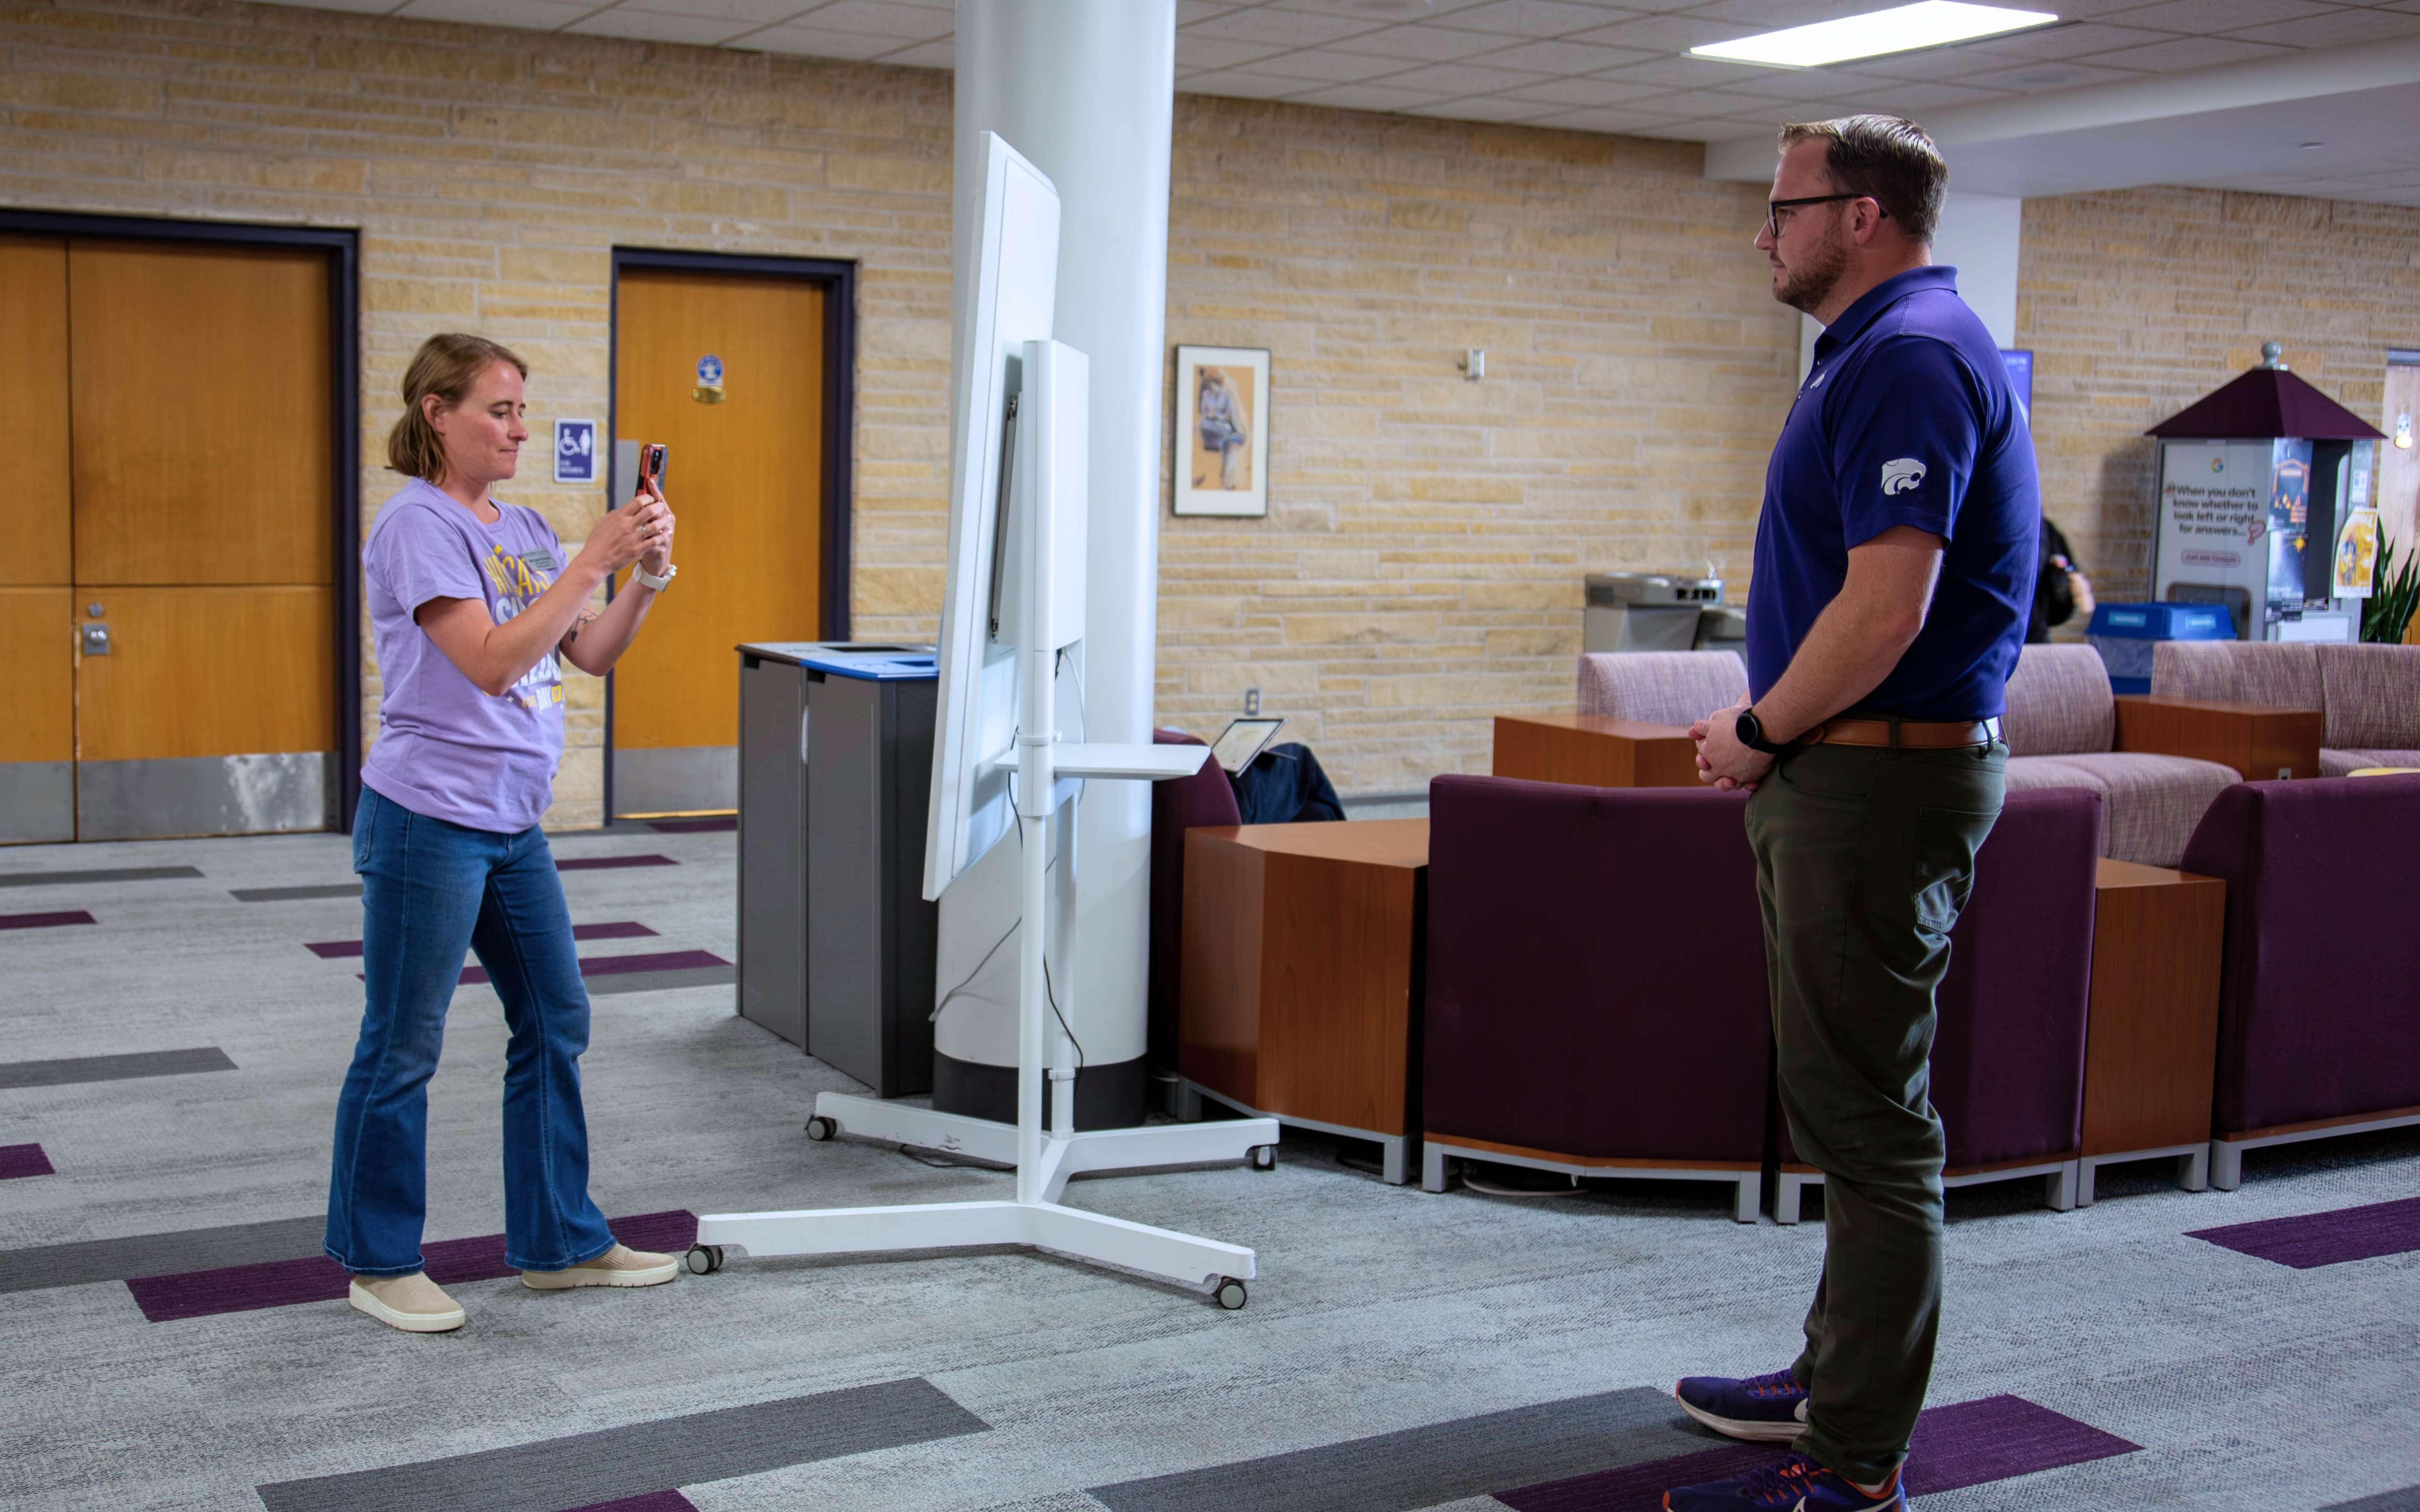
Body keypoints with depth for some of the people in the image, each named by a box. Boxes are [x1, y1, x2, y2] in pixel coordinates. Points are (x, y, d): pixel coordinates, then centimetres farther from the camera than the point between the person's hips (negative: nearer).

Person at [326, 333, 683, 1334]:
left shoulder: (522, 529, 11)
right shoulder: (417, 525, -13)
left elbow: (592, 654, 11)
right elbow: (490, 660, -22)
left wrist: (647, 574, -5)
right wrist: (594, 561, -21)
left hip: (511, 825, 9)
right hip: (428, 821, -9)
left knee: (554, 1023, 14)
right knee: (402, 1047, 3)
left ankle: (558, 1241, 26)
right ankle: (379, 1262, 17)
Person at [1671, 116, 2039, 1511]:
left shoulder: (1909, 356, -17)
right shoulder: (1888, 348, 17)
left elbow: (1885, 609, -25)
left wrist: (1760, 731, -13)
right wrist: (1773, 730, 12)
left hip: (1880, 778, -11)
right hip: (1847, 774, 11)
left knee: (1871, 1123, -5)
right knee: (1849, 1108, 18)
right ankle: (1843, 1381, 31)